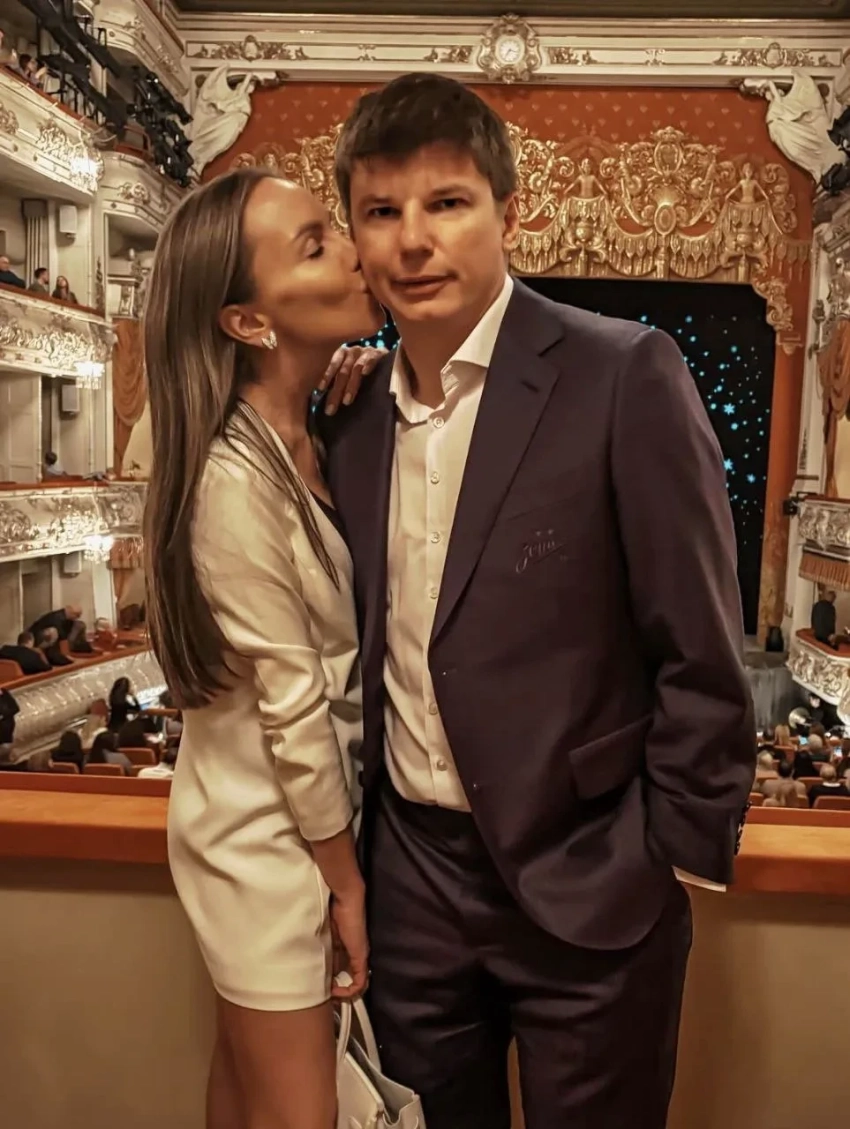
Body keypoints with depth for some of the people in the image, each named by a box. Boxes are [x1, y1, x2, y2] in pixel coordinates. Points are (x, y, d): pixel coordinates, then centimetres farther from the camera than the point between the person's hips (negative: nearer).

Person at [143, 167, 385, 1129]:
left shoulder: (302, 441, 0)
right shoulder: (237, 477, -26)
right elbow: (293, 712, -21)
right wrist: (347, 883, -9)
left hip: (284, 817, 7)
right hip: (270, 835, -7)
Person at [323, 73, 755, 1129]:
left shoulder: (624, 376, -13)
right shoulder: (353, 419, 3)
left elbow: (702, 659, -12)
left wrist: (666, 863, -8)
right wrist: (348, 856, 9)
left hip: (584, 883, -4)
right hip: (410, 872, 5)